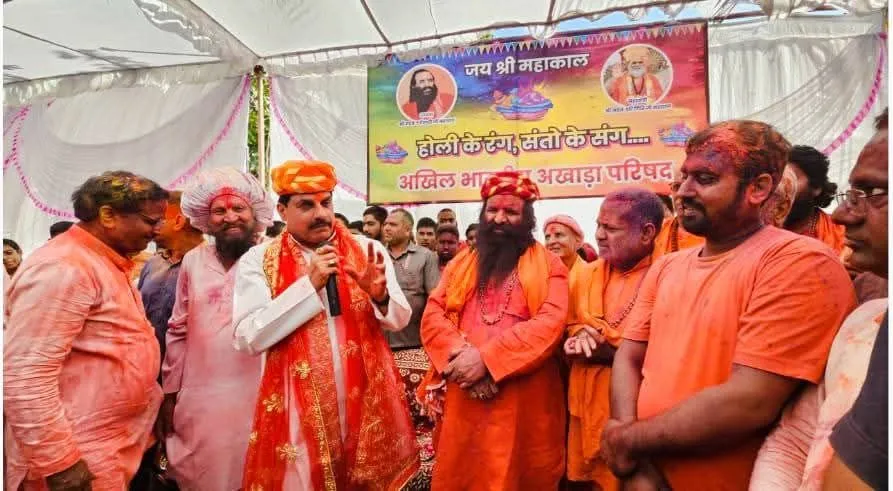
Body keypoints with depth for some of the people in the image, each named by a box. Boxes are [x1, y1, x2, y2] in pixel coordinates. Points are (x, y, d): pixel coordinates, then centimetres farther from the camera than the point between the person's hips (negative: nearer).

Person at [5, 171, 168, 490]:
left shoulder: (105, 264, 11)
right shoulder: (64, 268, -21)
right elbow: (23, 377, -26)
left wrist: (151, 400, 18)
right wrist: (58, 462, -23)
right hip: (81, 458, -9)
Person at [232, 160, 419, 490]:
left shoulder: (368, 250, 0)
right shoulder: (258, 261, -4)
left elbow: (399, 320, 3)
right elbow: (247, 339, -13)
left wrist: (379, 295, -19)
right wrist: (309, 284, -19)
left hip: (369, 398, 2)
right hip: (299, 406, -1)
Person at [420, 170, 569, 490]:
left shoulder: (548, 265, 1)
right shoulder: (461, 263, 12)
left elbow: (551, 322, -13)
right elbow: (433, 315, 4)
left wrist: (486, 358, -20)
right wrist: (459, 353, -15)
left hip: (521, 399, -2)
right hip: (462, 397, 3)